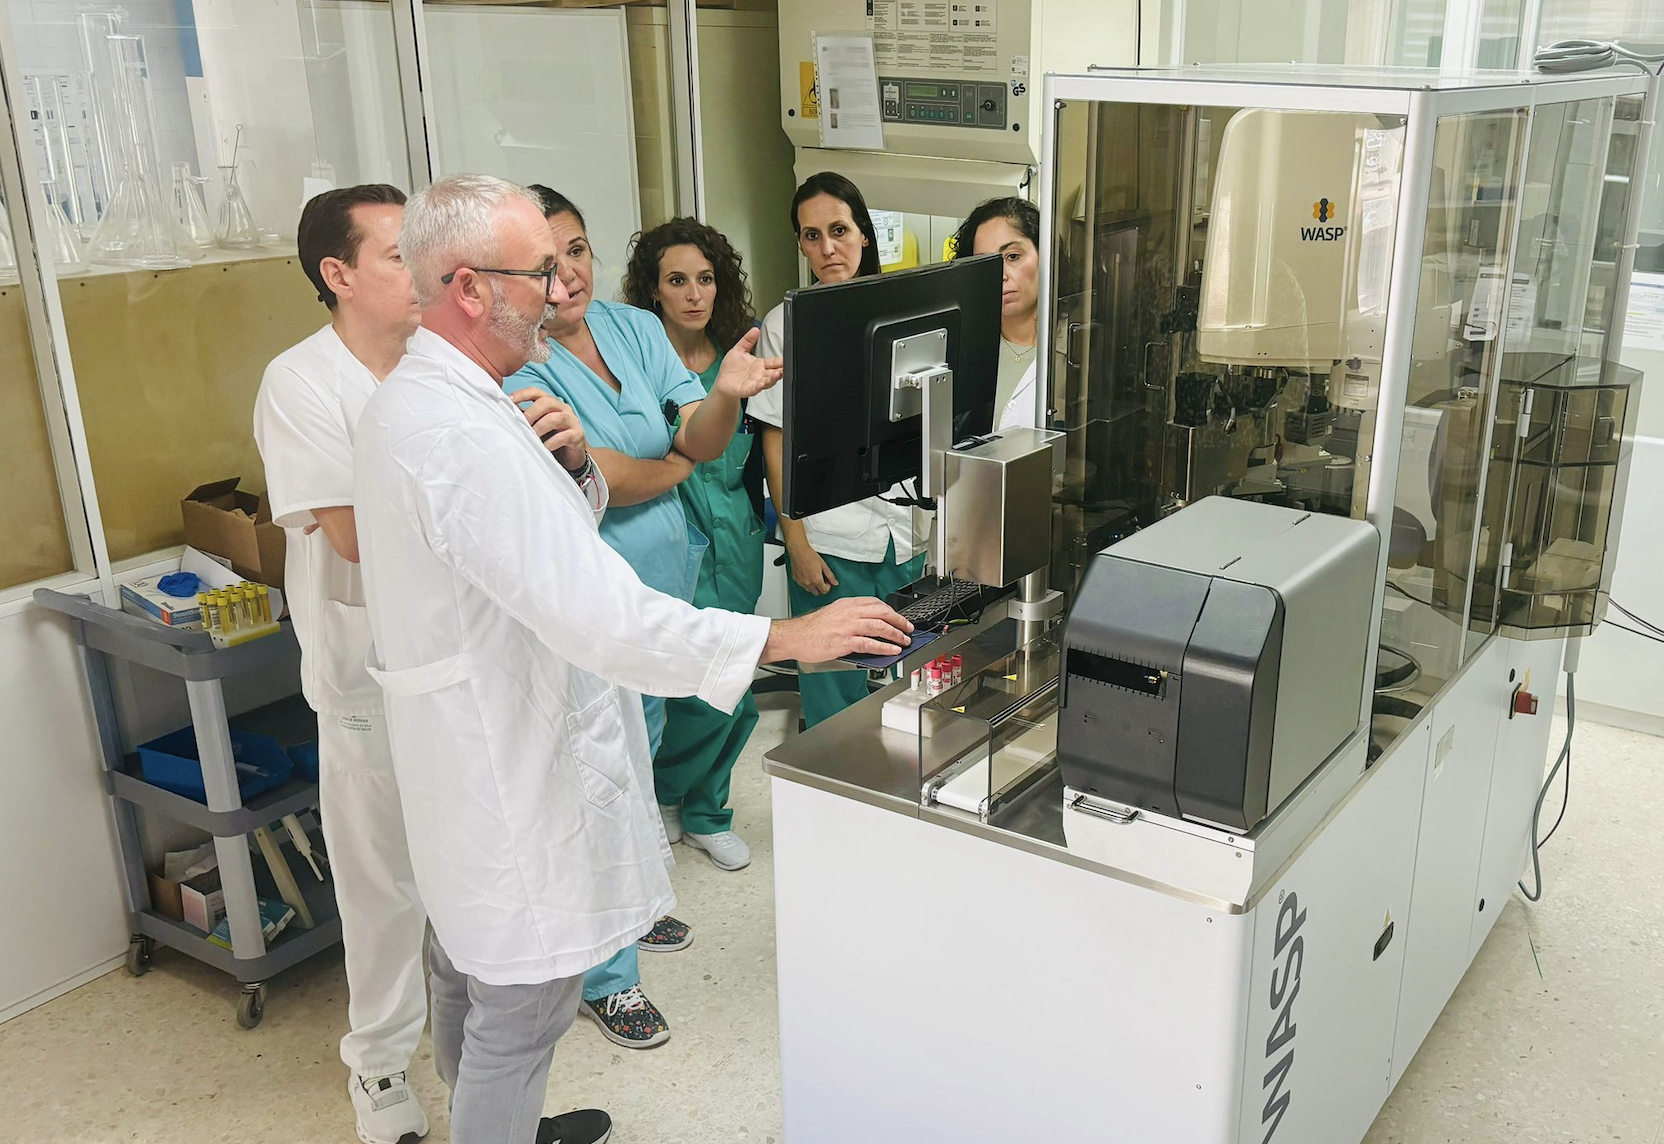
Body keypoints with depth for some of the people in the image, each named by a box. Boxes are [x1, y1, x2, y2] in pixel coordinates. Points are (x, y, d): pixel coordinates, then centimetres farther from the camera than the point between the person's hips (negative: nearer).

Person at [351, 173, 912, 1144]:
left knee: (472, 972, 28)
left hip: (468, 745, 11)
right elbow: (597, 617, -35)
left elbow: (560, 530, 14)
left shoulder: (413, 398, 6)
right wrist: (785, 639, -31)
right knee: (522, 1006, 6)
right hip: (516, 769, -11)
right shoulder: (461, 436, -29)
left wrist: (572, 463, -8)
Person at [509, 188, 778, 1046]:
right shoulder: (514, 365, -18)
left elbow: (703, 442, -4)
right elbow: (594, 478, -24)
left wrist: (725, 395, -27)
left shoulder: (637, 328, 3)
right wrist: (673, 467, -5)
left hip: (662, 588, 7)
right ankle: (604, 976, 19)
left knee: (636, 761, 23)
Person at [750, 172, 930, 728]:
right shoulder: (785, 324, -2)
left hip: (908, 535, 3)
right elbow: (776, 442, -2)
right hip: (831, 540, -3)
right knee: (835, 693, 5)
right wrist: (797, 544, -7)